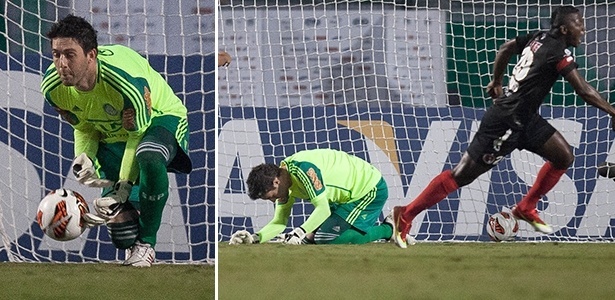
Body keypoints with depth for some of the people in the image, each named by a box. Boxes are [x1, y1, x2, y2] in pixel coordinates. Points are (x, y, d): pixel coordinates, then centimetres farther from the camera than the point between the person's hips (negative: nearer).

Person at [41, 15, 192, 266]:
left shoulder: (127, 82, -38)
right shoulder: (53, 87, -20)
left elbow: (137, 133, -25)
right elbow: (84, 128, -2)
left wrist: (123, 189, -26)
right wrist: (84, 157, -23)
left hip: (159, 118, -5)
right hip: (112, 134, 5)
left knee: (149, 158, -43)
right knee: (120, 228, -5)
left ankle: (146, 243, -23)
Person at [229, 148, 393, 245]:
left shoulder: (303, 169, -29)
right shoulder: (284, 182, 0)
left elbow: (323, 209, -33)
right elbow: (279, 222, 4)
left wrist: (299, 233, -42)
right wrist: (254, 238, -12)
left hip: (371, 190, -9)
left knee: (327, 238, -18)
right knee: (311, 236, 4)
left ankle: (387, 229, -3)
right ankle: (371, 222, 17)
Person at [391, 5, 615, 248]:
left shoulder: (539, 38, 7)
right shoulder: (558, 53, -19)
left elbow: (506, 48, 23)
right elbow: (584, 91, -21)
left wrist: (496, 81, 33)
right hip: (506, 123, -10)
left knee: (563, 156, 7)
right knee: (462, 175, -6)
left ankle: (526, 209, 18)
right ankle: (406, 215, 1)